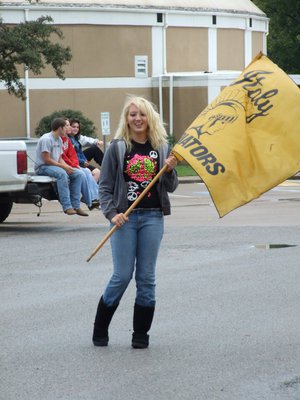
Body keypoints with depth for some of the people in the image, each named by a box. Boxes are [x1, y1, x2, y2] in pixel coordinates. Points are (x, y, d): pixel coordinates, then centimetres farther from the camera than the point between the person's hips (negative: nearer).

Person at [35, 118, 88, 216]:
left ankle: (75, 206, -9)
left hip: (55, 166, 10)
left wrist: (68, 167, -5)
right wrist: (63, 166, -19)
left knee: (78, 174, -4)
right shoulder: (46, 139, -15)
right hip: (42, 167, -10)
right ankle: (67, 207, -37)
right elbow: (47, 159, -20)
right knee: (62, 174, -37)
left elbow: (60, 158, 15)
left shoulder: (59, 140, 15)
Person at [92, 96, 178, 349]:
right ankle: (100, 330, 12)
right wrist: (112, 213, -11)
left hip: (153, 217, 2)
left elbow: (171, 188, 8)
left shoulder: (162, 148, 8)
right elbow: (105, 186, 2)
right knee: (122, 275, -4)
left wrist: (169, 170, -11)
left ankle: (141, 335, 11)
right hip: (125, 217, -2)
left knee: (146, 276, 3)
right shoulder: (117, 148, 2)